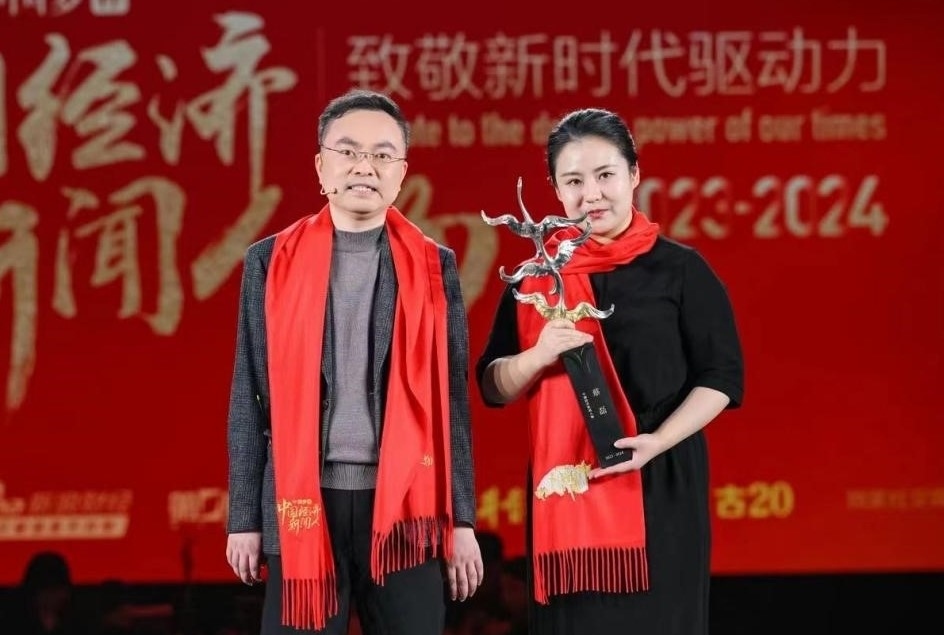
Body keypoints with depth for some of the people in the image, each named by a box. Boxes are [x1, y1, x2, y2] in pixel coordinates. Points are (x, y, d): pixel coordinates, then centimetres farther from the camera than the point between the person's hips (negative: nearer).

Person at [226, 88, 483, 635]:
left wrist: (461, 521, 3)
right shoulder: (271, 261, 6)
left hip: (405, 505, 0)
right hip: (304, 504, 0)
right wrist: (245, 519, 3)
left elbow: (451, 400, 7)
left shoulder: (434, 266, 8)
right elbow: (251, 399, 7)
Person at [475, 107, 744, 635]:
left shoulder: (680, 269, 0)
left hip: (659, 488, -2)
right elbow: (494, 387, 8)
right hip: (564, 489, 2)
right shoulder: (535, 277, 8)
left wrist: (657, 442, -15)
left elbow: (722, 377, -1)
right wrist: (539, 357, -13)